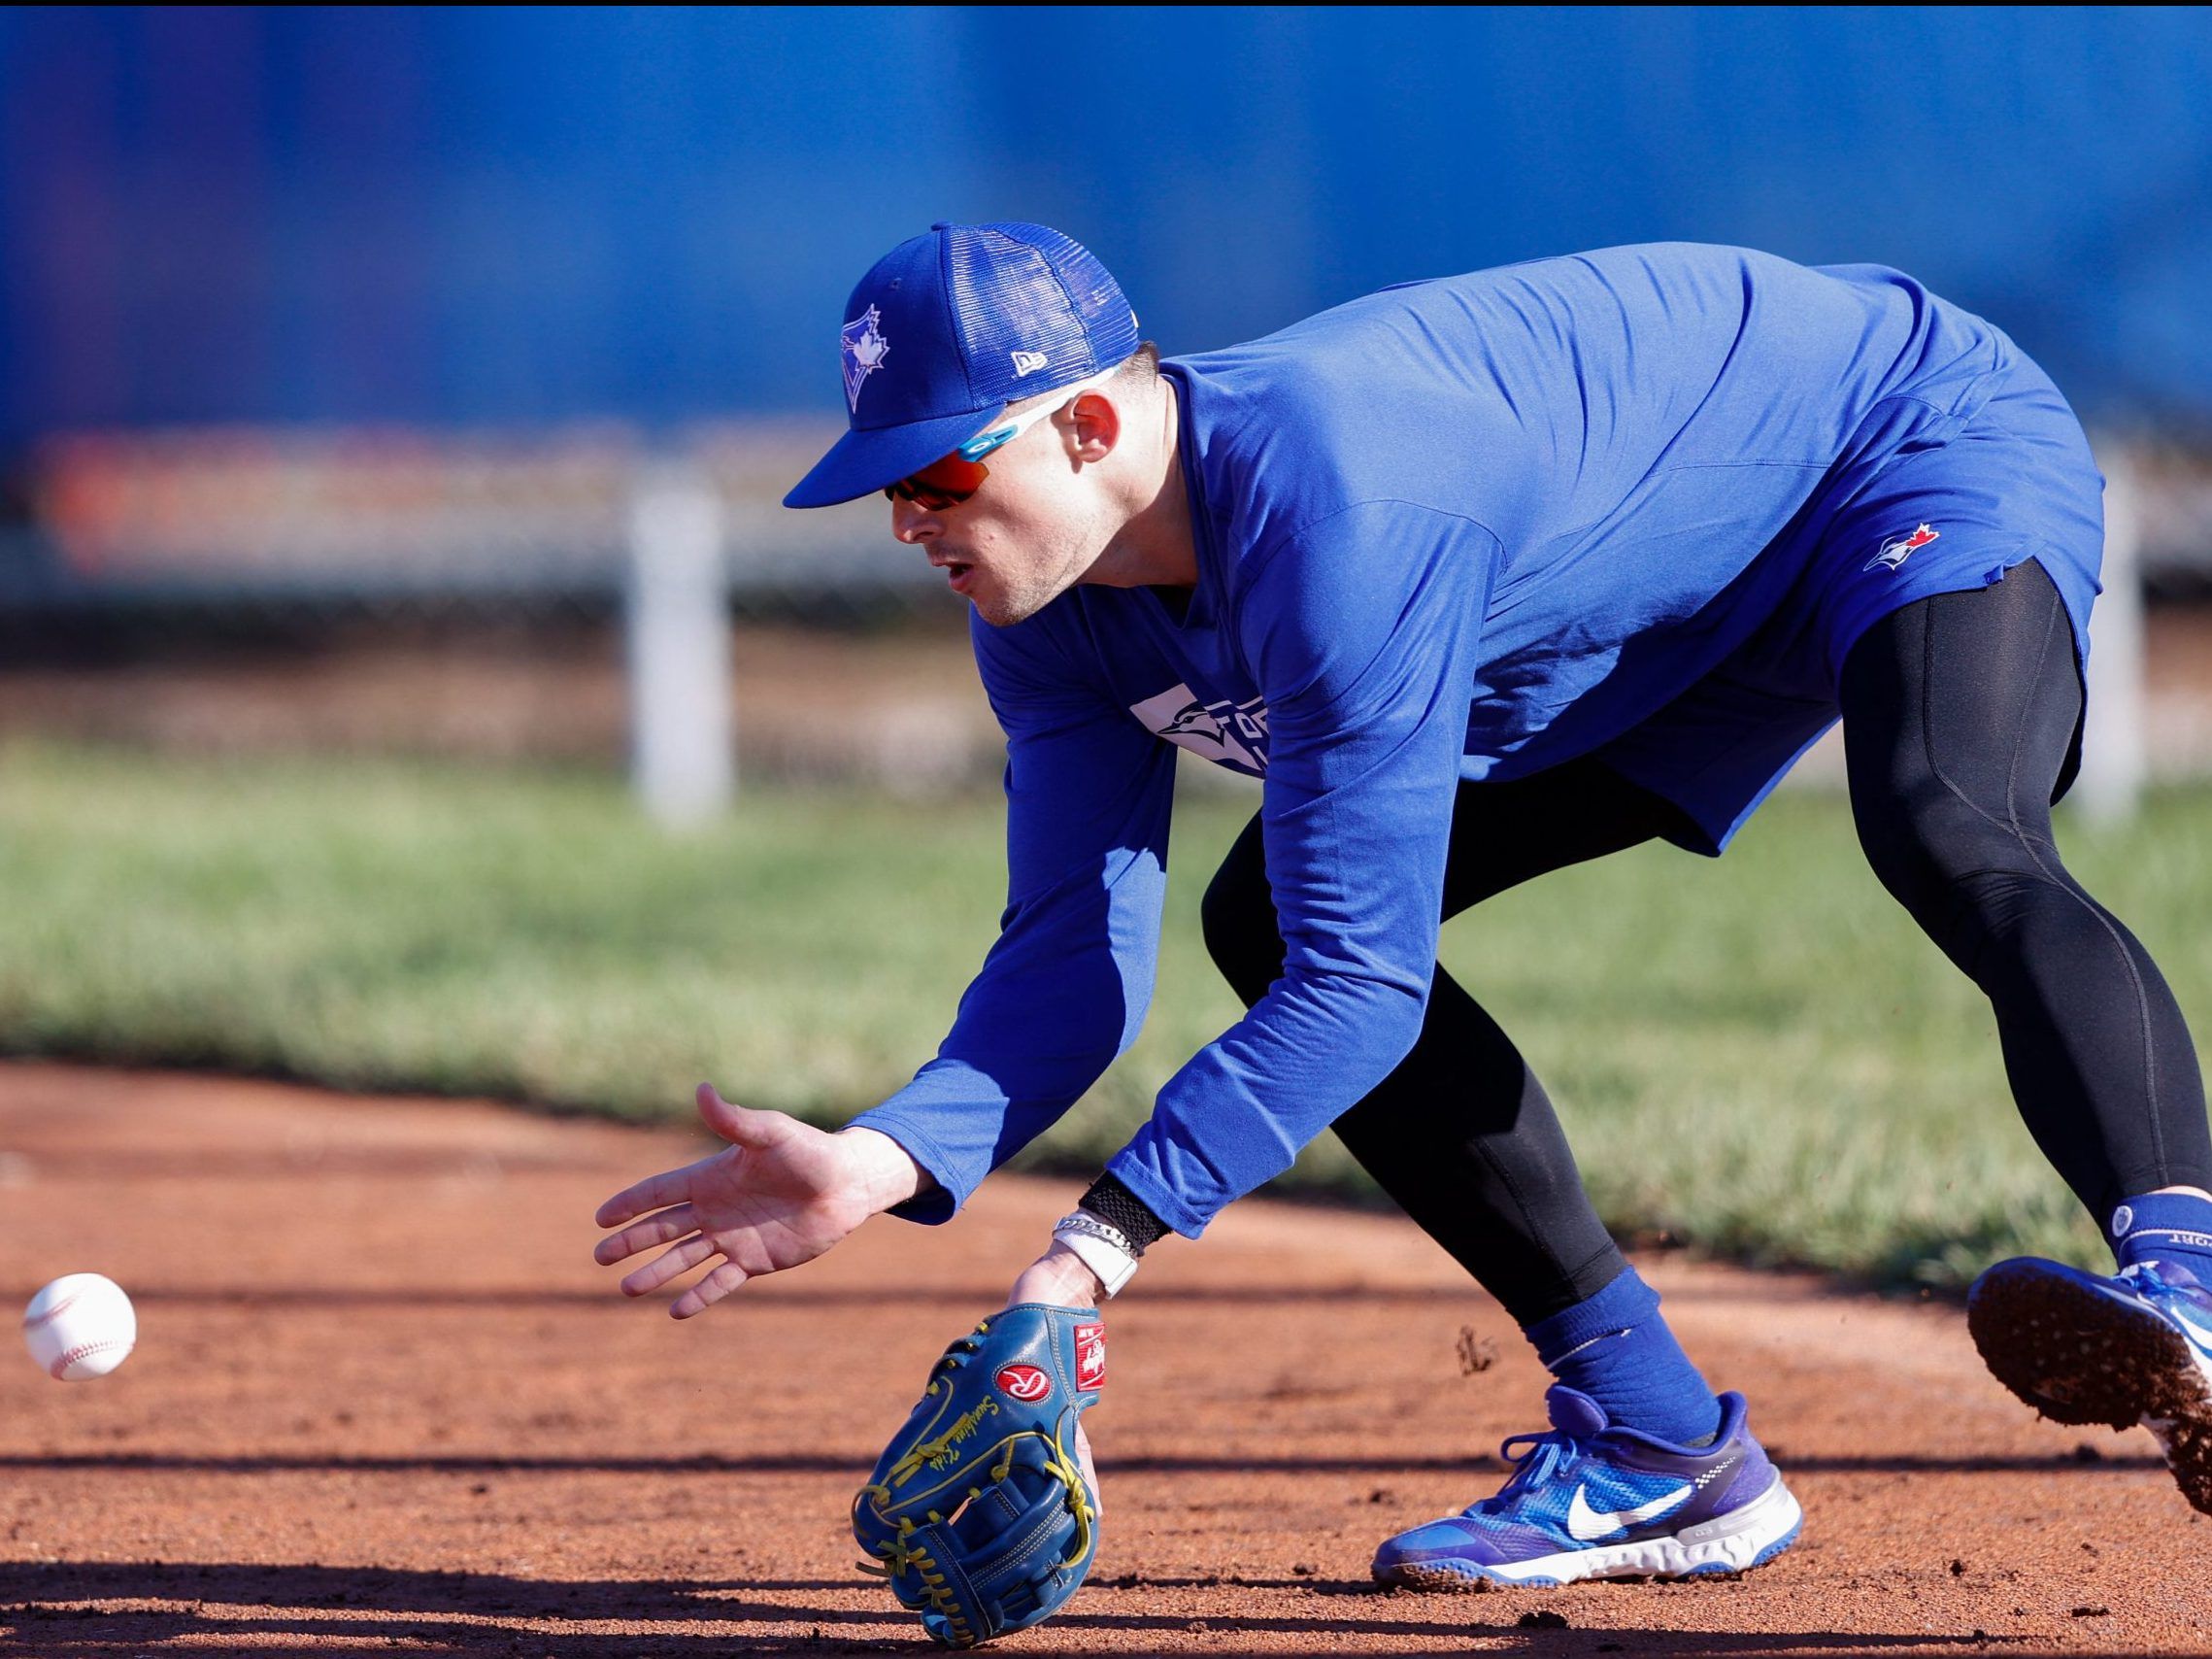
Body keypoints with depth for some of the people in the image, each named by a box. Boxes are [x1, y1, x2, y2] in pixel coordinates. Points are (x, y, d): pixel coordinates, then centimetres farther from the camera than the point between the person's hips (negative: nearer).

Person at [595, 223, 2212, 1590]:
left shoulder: (1334, 507, -37)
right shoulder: (1058, 614, -10)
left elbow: (1366, 980, -35)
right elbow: (1077, 954, -9)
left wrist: (1105, 1233, -40)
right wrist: (881, 1162, -27)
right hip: (1694, 624, 9)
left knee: (1944, 830, -39)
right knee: (1271, 919, 3)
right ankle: (1657, 1443, 3)